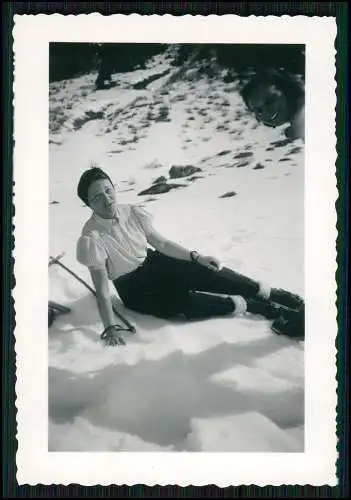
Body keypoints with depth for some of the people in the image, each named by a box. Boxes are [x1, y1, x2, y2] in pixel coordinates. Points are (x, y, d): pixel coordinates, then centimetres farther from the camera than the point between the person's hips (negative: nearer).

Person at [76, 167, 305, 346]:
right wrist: (110, 328, -33)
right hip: (136, 291, -4)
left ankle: (279, 296, -16)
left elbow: (161, 243, 2)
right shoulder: (91, 239, -23)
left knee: (208, 272, -22)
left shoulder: (132, 213, -9)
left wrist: (196, 256, -10)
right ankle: (273, 310, -23)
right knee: (187, 301, -30)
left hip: (154, 263, 4)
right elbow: (102, 290, -24)